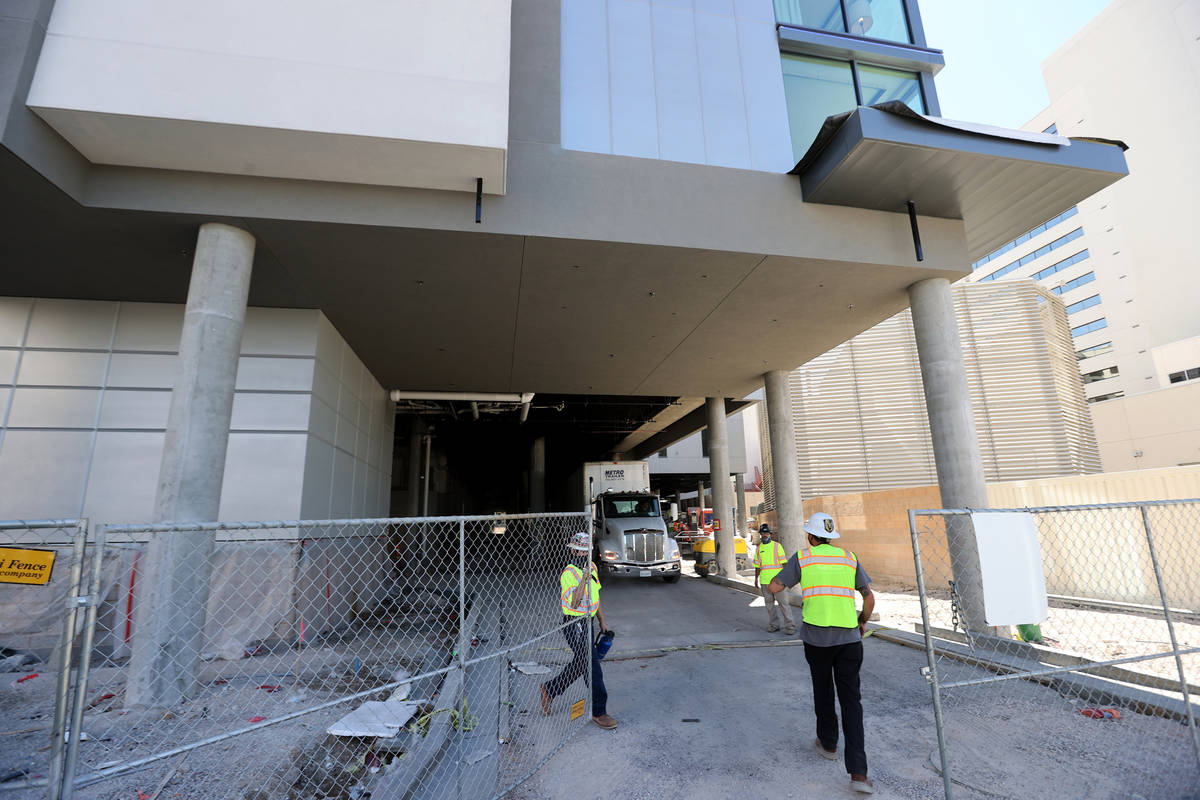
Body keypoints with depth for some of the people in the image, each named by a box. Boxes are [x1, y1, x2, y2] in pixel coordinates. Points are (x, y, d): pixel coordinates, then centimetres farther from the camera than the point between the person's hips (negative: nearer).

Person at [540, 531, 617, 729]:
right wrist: (584, 577, -34)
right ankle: (598, 712, 11)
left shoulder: (592, 567, 6)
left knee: (580, 664, 18)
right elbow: (574, 603, -27)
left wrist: (602, 622, 19)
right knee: (593, 668, -4)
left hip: (587, 623, 8)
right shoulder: (569, 573, -19)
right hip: (574, 625, -8)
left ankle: (549, 689, 37)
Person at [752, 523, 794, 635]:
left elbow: (784, 563, -3)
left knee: (783, 603, -5)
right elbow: (757, 565, 16)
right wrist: (756, 579, 14)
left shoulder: (777, 546, -1)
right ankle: (773, 625, 16)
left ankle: (789, 626, 2)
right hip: (764, 581, 4)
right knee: (769, 604, 8)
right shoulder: (758, 548, 10)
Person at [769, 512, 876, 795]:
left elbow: (774, 587, 0)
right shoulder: (849, 558, 7)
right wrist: (862, 622, 27)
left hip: (816, 637, -2)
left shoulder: (802, 557, -1)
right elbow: (869, 597, 10)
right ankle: (858, 772, 0)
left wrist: (786, 568, 19)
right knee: (851, 700, 6)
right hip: (849, 638, 2)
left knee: (823, 692, 19)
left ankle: (828, 744, 37)